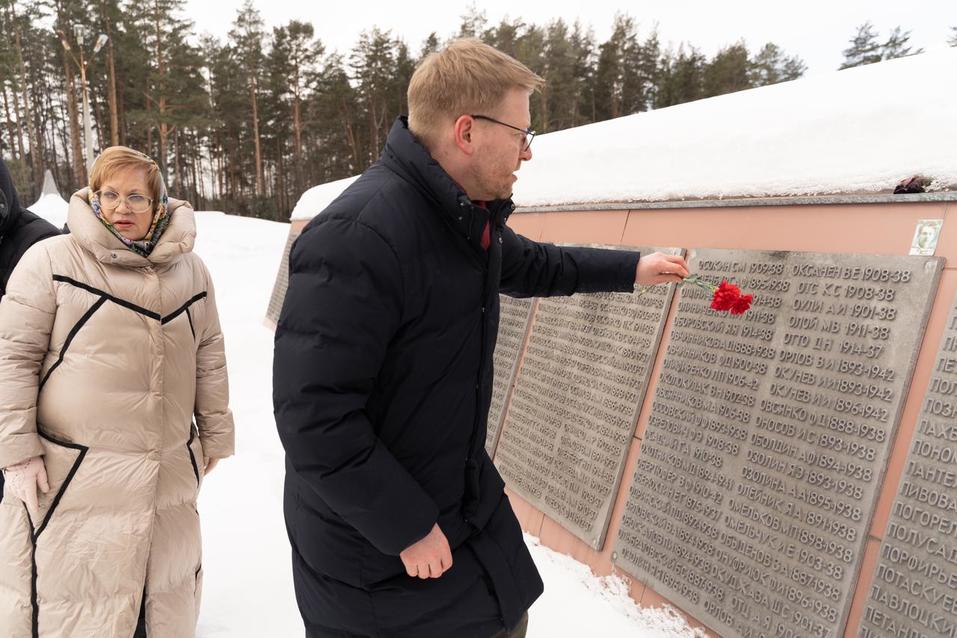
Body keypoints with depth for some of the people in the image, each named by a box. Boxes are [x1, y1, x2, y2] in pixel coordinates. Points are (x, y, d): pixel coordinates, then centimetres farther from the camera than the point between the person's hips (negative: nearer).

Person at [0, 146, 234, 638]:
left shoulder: (190, 270, 6)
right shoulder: (51, 261, -5)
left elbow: (209, 357, 11)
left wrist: (215, 435, 12)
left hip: (169, 476, 4)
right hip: (74, 477, -3)